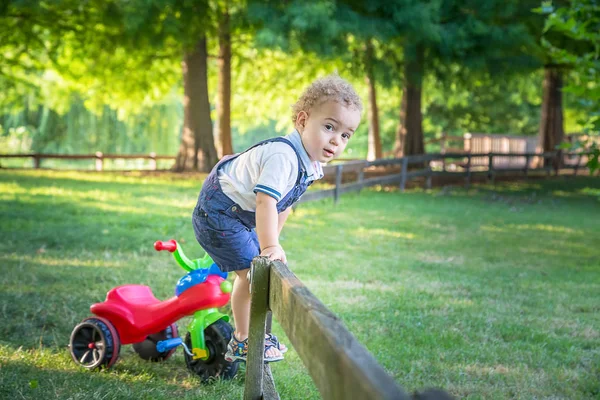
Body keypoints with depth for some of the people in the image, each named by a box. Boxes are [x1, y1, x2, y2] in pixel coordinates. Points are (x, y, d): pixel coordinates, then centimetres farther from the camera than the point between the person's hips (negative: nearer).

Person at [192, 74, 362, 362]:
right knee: (251, 272, -11)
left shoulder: (310, 163, 1)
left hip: (242, 216, 10)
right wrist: (270, 246, -45)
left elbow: (285, 204, 13)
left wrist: (271, 240, 14)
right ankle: (242, 342, 1)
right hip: (218, 212, -10)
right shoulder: (283, 155, -32)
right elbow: (266, 201, -40)